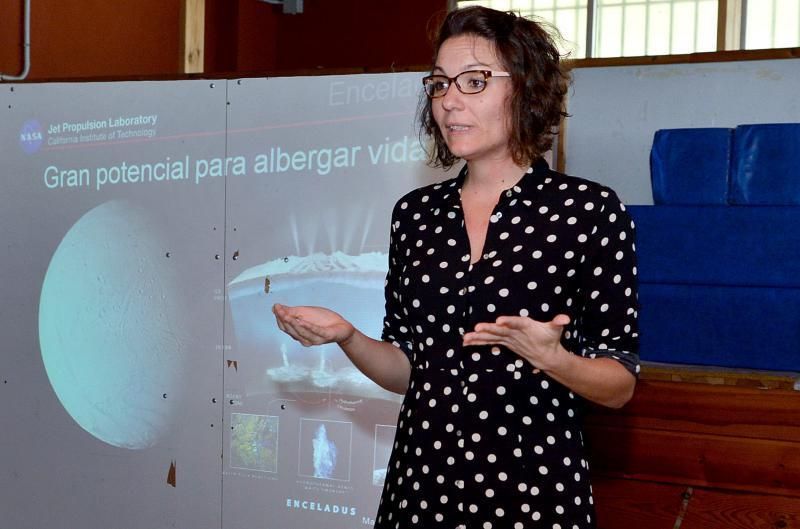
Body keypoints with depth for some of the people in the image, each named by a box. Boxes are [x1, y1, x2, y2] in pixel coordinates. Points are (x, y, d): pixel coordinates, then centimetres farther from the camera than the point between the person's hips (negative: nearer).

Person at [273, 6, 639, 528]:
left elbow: (620, 385, -5)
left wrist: (550, 356, -23)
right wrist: (348, 337, -9)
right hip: (420, 483, 4)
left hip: (535, 487, -3)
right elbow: (406, 368, 8)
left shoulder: (590, 209, -8)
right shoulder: (414, 212, 4)